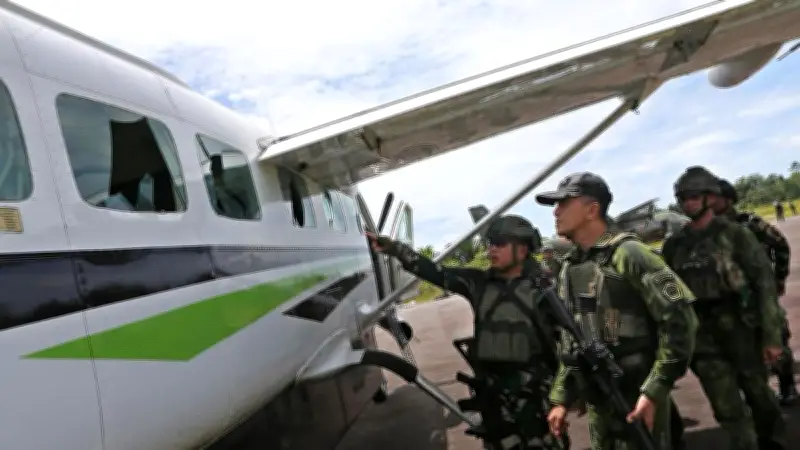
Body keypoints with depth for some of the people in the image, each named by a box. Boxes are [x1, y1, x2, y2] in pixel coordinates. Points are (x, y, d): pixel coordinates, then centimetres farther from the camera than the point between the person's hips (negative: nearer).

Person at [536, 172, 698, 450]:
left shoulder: (627, 254, -13)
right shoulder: (569, 269, 10)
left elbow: (679, 319, -17)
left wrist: (655, 389, -20)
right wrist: (561, 397, 12)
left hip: (637, 399, -7)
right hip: (596, 402, 7)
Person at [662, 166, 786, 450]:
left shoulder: (734, 234, -5)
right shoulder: (674, 245, 4)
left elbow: (764, 282, -7)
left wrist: (771, 335, -10)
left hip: (740, 328, -2)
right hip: (701, 334, 2)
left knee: (757, 395, 16)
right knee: (726, 408, 5)